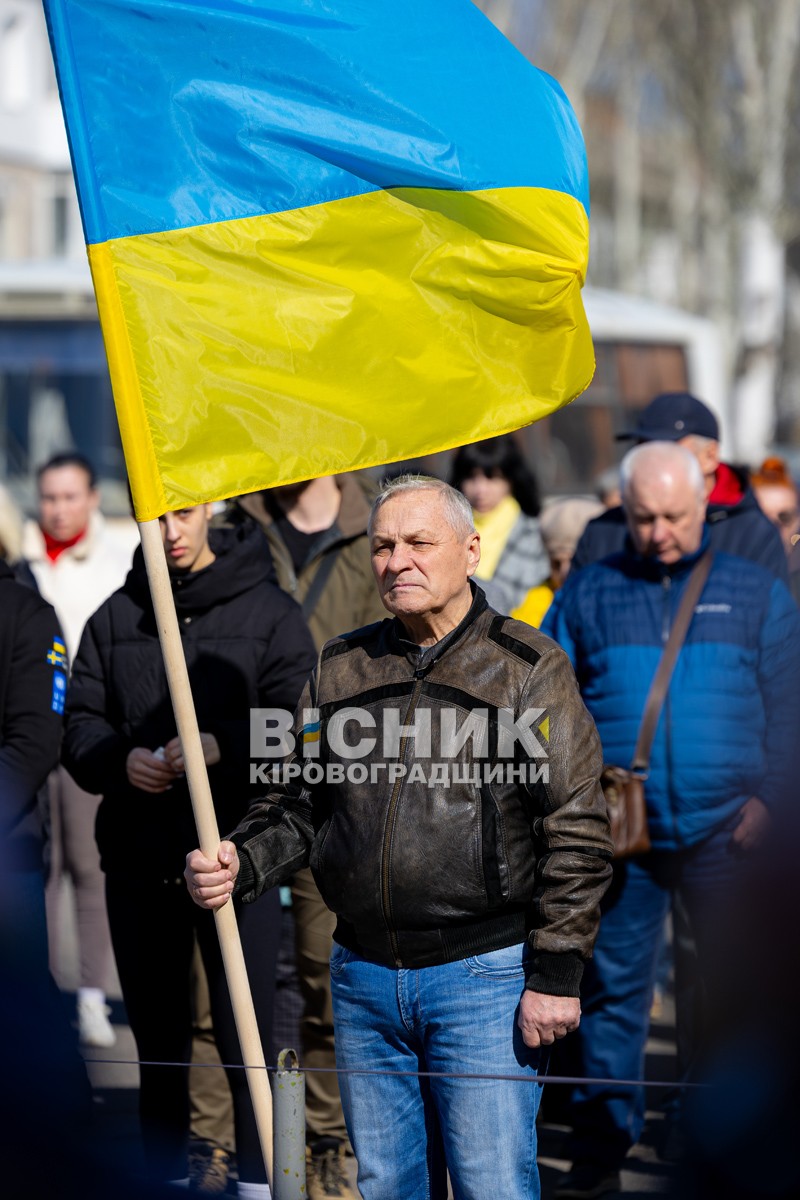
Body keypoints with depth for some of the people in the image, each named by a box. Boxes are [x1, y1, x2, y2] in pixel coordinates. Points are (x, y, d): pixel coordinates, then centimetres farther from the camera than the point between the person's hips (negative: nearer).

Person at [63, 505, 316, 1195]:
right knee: (159, 1047, 12)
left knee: (245, 1045, -6)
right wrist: (120, 760, -12)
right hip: (139, 860, 3)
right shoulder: (114, 619, 12)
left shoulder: (269, 613, 2)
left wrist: (222, 746, -23)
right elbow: (80, 723, 9)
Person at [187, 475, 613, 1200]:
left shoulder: (529, 669, -3)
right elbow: (300, 806, 18)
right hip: (363, 976, 5)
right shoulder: (341, 669, 11)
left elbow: (578, 831, -6)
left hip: (485, 976, -5)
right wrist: (241, 864, -4)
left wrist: (557, 971, -10)